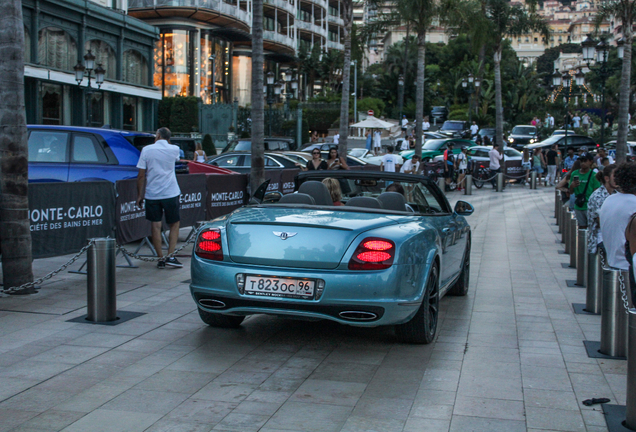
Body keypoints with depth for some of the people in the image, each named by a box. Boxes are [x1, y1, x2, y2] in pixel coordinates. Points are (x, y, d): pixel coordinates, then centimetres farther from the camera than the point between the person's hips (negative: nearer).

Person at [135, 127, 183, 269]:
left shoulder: (147, 150, -2)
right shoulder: (174, 149, -1)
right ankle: (170, 256, 1)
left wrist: (139, 195, 6)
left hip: (152, 194, 0)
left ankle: (160, 258, 6)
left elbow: (141, 175, -3)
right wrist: (165, 142, 25)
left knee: (155, 226, 6)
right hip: (171, 193, 0)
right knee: (174, 224, 11)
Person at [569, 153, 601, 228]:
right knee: (582, 227, 11)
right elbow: (571, 192, 14)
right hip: (578, 207, 4)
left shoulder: (593, 175, -6)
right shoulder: (574, 174, 7)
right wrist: (572, 186, -8)